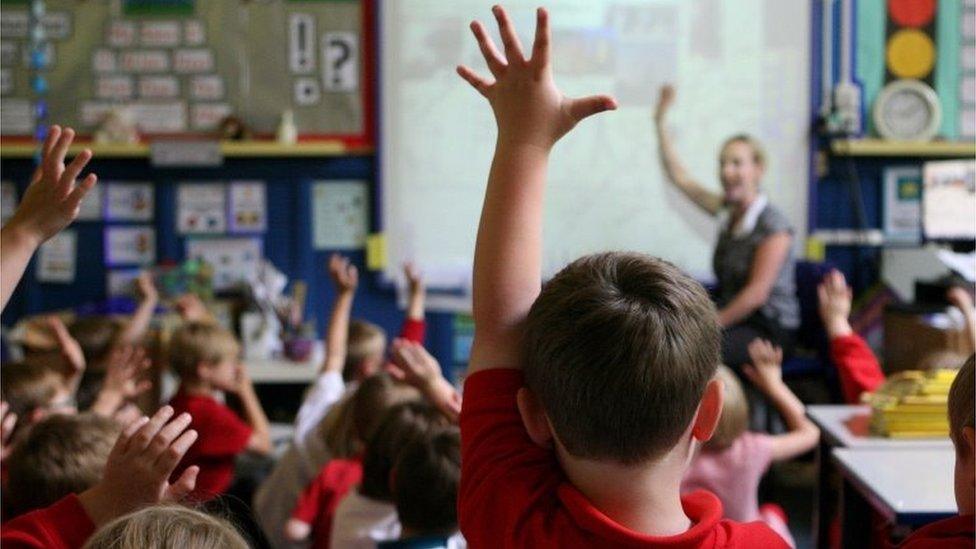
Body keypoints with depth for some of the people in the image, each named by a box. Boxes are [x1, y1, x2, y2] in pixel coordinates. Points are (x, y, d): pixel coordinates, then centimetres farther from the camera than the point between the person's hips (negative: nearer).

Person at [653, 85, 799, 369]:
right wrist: (660, 121, 14)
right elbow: (678, 176, 16)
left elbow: (757, 293, -16)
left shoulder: (773, 225, -11)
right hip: (734, 320, 7)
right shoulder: (728, 211, 10)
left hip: (769, 331, -7)